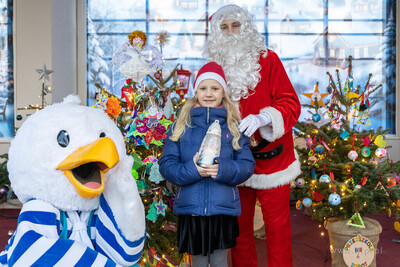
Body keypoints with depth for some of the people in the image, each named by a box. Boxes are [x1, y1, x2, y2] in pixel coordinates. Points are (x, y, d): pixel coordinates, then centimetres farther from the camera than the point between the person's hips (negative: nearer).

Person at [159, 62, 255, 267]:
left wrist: (223, 169, -22)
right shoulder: (181, 125, 1)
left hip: (223, 209, 0)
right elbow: (166, 165, -2)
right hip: (191, 209, 0)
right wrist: (191, 169, -21)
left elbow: (247, 164, -3)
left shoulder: (234, 126, 2)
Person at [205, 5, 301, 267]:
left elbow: (291, 104, -9)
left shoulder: (268, 60, -4)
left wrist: (263, 118, -26)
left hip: (270, 157, -3)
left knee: (277, 222, 7)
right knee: (239, 224, 15)